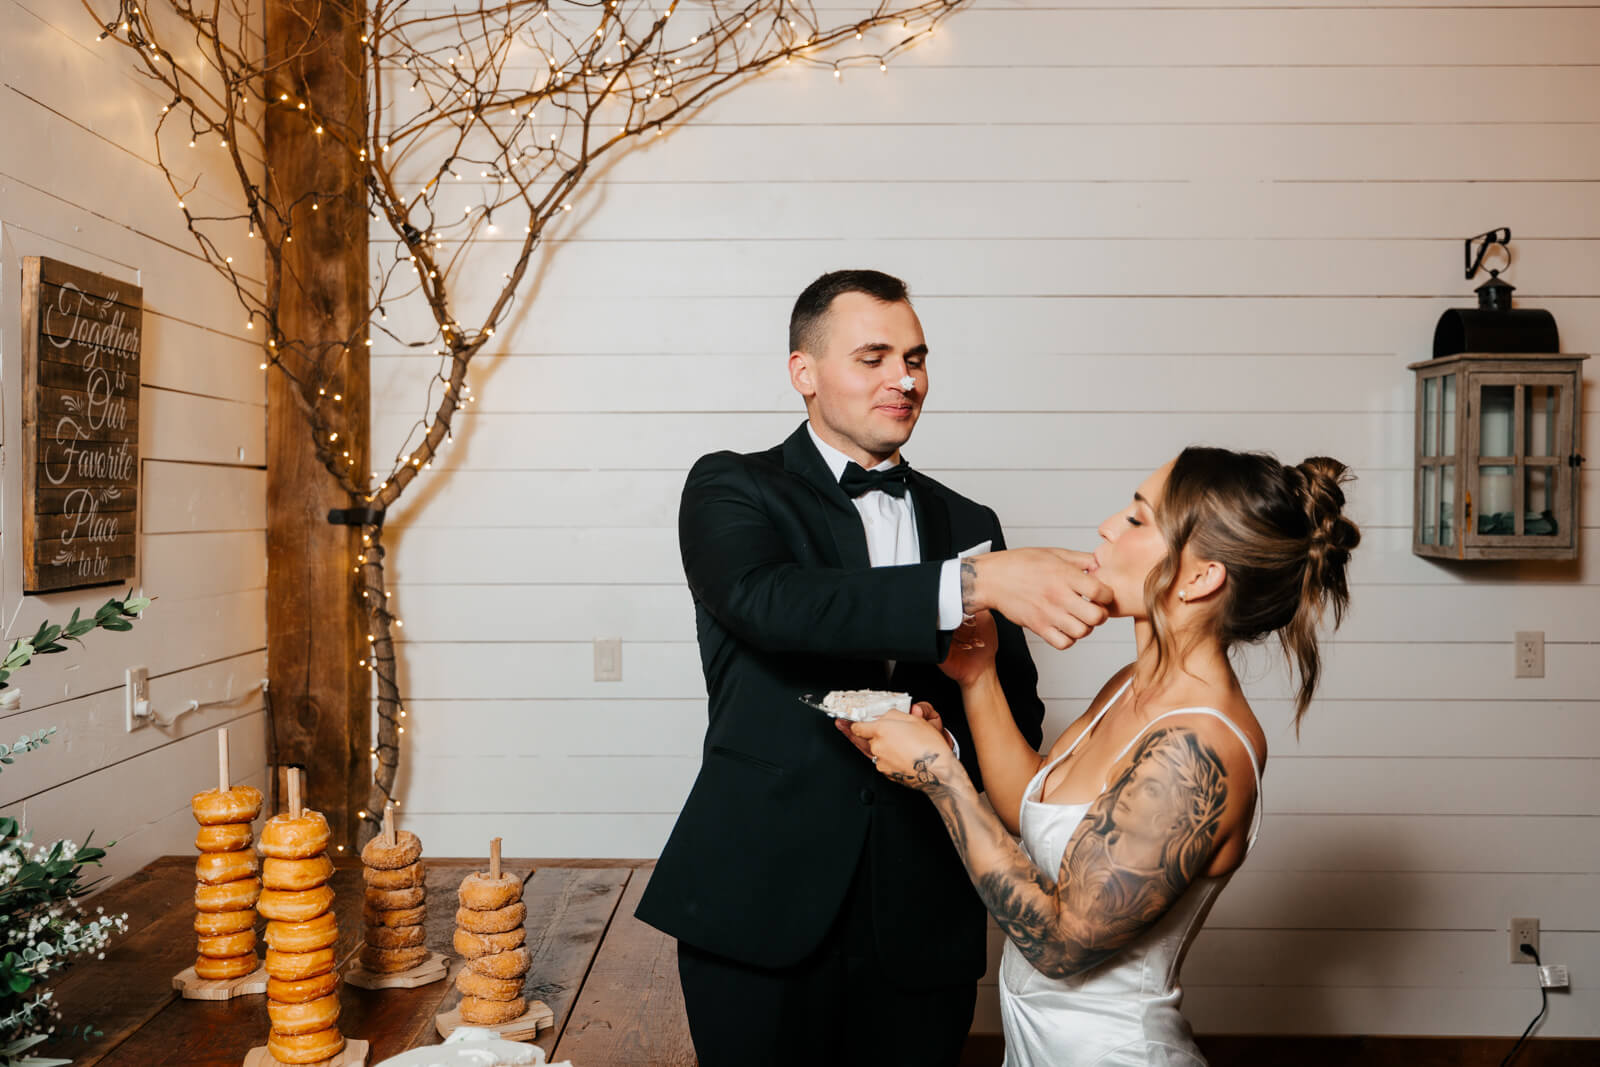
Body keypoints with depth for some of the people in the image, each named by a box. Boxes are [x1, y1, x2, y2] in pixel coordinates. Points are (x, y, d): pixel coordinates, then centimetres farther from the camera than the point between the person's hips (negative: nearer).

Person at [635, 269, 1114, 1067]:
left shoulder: (966, 522, 10)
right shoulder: (731, 489, -1)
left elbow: (1018, 712, 11)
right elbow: (767, 601, -23)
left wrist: (946, 744, -11)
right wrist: (974, 582, -32)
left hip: (924, 914, 3)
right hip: (761, 906, -3)